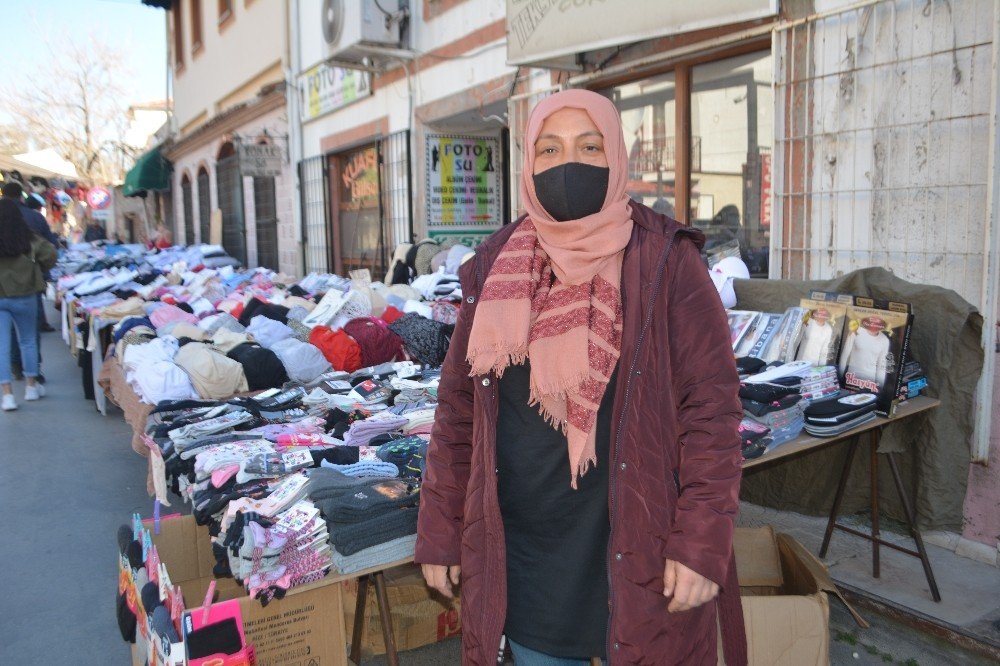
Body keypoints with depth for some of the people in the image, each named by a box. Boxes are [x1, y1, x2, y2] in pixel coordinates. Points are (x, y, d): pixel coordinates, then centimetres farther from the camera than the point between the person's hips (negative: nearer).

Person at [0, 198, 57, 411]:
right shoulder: (27, 237, -7)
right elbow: (49, 254, -10)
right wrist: (38, 270, 7)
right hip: (24, 296, 1)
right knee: (28, 341, 17)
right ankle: (32, 386, 24)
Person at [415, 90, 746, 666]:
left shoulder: (665, 261, -8)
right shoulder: (496, 269, 1)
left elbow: (712, 406, -9)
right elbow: (459, 407, 5)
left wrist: (702, 543, -14)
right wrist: (440, 531, 6)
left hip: (637, 552, -2)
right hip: (523, 557, 3)